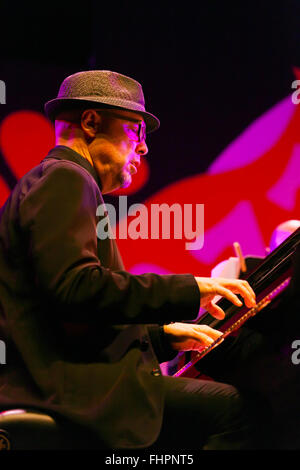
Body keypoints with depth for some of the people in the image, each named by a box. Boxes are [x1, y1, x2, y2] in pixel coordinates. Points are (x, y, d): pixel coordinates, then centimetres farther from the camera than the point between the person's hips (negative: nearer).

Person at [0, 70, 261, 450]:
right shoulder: (64, 180, -5)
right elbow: (74, 286, -21)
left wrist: (163, 334, 21)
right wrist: (188, 289, -16)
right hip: (64, 385, -10)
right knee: (231, 408, -19)